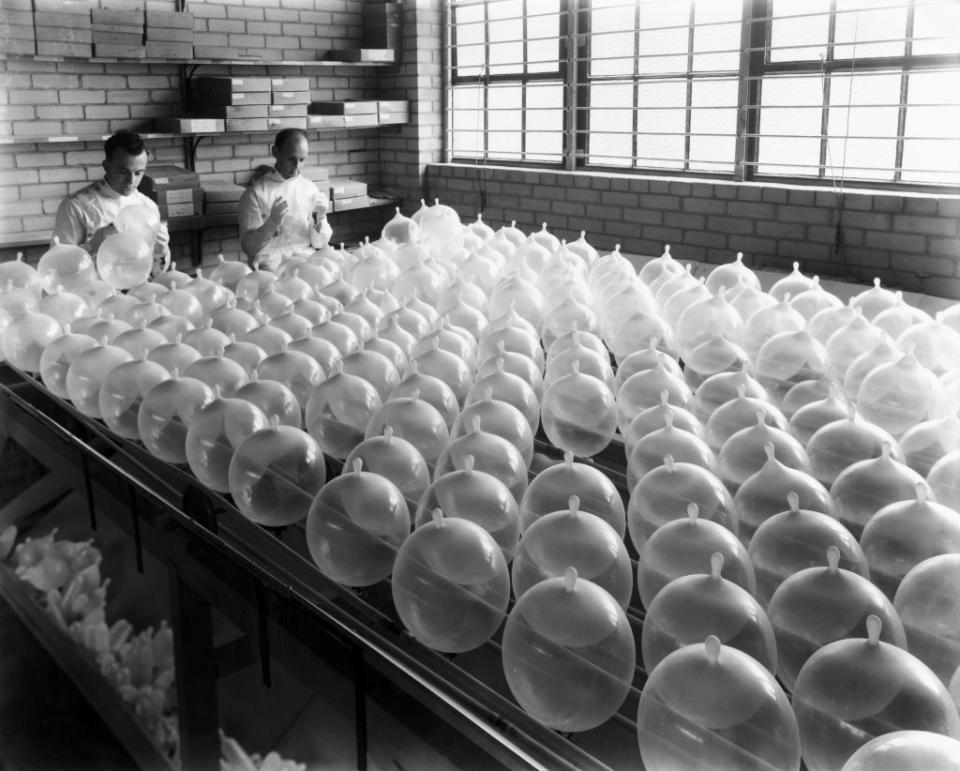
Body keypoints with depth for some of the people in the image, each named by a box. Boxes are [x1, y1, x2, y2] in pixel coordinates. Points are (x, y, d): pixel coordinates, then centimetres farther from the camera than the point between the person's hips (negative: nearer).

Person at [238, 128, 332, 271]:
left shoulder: (311, 189, 9)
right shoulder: (255, 193, -1)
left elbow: (319, 243, 9)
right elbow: (248, 247, -5)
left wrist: (320, 218, -10)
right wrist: (272, 223, -20)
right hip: (271, 265, -3)